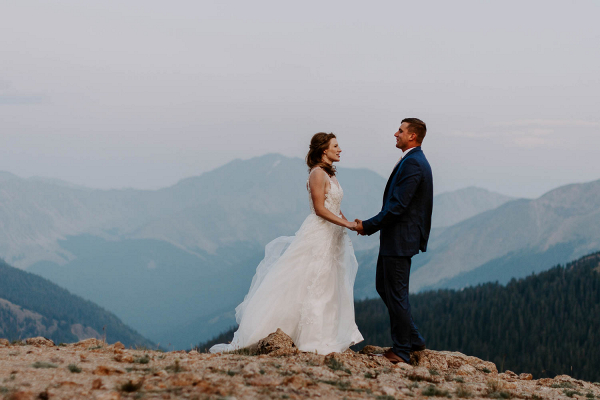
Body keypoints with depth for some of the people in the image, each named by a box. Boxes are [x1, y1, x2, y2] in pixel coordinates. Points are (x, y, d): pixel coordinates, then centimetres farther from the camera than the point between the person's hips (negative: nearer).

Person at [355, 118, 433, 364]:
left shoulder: (413, 164, -18)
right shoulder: (414, 161, 15)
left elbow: (397, 206, -23)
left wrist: (368, 226, -15)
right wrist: (372, 225, 11)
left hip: (400, 239, -11)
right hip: (395, 238, 11)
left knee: (397, 294, -2)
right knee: (383, 287, 18)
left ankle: (401, 351, 8)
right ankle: (413, 339, 24)